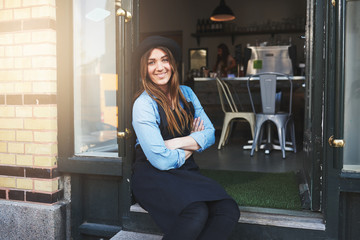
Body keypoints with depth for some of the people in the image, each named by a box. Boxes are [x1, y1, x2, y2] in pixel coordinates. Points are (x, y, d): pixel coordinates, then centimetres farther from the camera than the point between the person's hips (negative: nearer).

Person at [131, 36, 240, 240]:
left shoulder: (186, 93, 10)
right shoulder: (144, 104, -10)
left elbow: (210, 134, 3)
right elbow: (160, 160, -16)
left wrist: (177, 143, -12)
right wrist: (192, 143, 1)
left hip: (186, 170, 5)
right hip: (153, 176, -5)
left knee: (228, 211, -22)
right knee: (196, 213, -33)